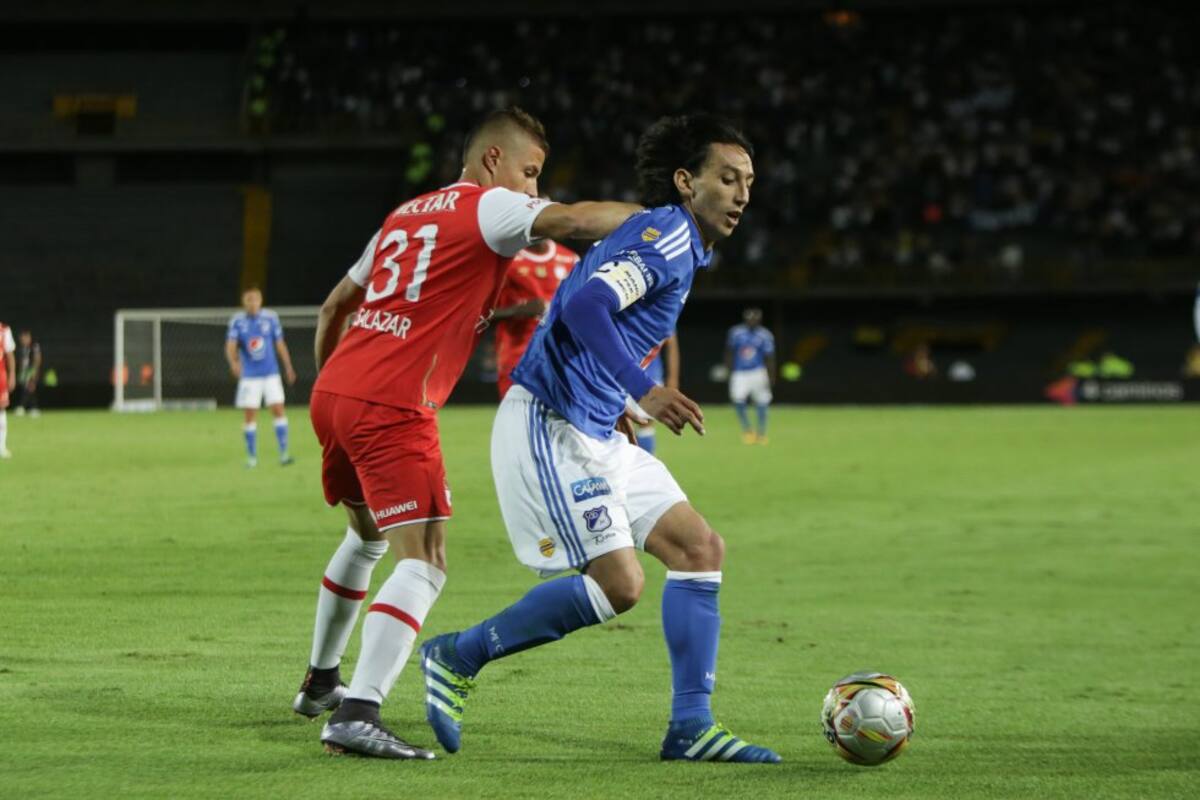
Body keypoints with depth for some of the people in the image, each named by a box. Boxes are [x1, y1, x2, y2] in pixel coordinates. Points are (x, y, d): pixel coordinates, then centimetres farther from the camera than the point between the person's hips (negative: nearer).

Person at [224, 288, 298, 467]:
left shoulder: (271, 318, 1)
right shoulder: (237, 321, -3)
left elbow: (280, 344, 9)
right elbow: (230, 346, -12)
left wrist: (288, 367, 9)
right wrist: (233, 362, -31)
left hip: (271, 373, 1)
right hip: (249, 376, -1)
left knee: (278, 410, -7)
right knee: (250, 415, 0)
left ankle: (283, 453, -3)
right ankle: (252, 456, 11)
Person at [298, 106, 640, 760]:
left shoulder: (406, 214, 22)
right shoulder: (489, 208, -3)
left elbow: (335, 305, 28)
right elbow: (575, 220, -19)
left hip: (333, 392, 9)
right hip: (393, 409, -9)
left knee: (369, 536, 30)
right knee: (423, 564, -12)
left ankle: (320, 682, 42)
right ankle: (357, 715, -26)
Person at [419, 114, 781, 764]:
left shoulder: (669, 239, 19)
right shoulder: (668, 234, -12)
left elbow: (578, 304, 24)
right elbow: (585, 306, -27)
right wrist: (644, 390, -30)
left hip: (595, 435, 11)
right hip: (548, 428, -11)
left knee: (700, 548, 2)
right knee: (619, 584, -13)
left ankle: (691, 727, 2)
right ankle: (457, 658, 2)